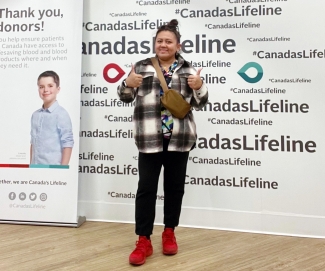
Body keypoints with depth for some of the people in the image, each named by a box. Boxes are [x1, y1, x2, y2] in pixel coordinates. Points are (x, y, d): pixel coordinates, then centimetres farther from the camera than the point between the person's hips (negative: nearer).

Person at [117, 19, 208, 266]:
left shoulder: (187, 70, 9)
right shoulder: (141, 67, 8)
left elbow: (200, 103, 9)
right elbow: (125, 97, 9)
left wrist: (199, 87, -12)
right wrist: (128, 83, -12)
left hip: (179, 139, 1)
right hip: (150, 139, -1)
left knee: (175, 187, 11)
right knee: (146, 188, 0)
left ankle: (169, 233, 28)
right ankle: (144, 241, 9)